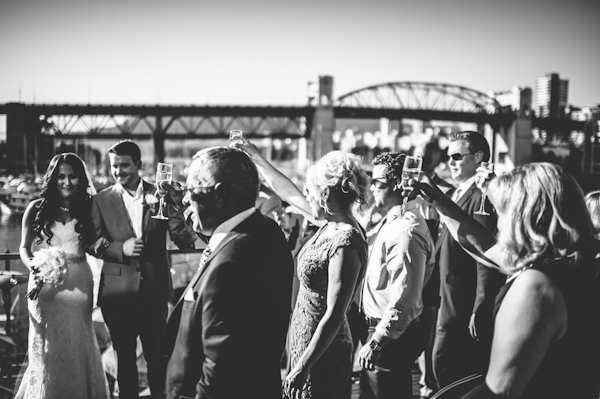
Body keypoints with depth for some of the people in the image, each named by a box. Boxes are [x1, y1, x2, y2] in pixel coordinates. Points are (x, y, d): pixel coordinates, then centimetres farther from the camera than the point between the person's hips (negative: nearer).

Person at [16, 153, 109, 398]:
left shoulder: (86, 208, 5)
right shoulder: (37, 209, -1)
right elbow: (24, 247, 2)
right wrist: (32, 265, -16)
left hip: (79, 284, 2)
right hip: (46, 284, -2)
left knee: (78, 347, 10)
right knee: (49, 348, 6)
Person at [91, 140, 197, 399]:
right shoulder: (101, 200, 1)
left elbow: (184, 241, -7)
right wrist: (120, 248, -19)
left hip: (154, 289, 0)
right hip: (118, 290, 0)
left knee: (157, 354, 9)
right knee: (124, 355, 13)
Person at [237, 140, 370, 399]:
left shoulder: (345, 243, -23)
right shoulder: (330, 224, 2)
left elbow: (334, 317, -24)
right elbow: (287, 192, 16)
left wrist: (302, 367, -23)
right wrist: (254, 155, 21)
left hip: (322, 355, -8)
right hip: (305, 344, 8)